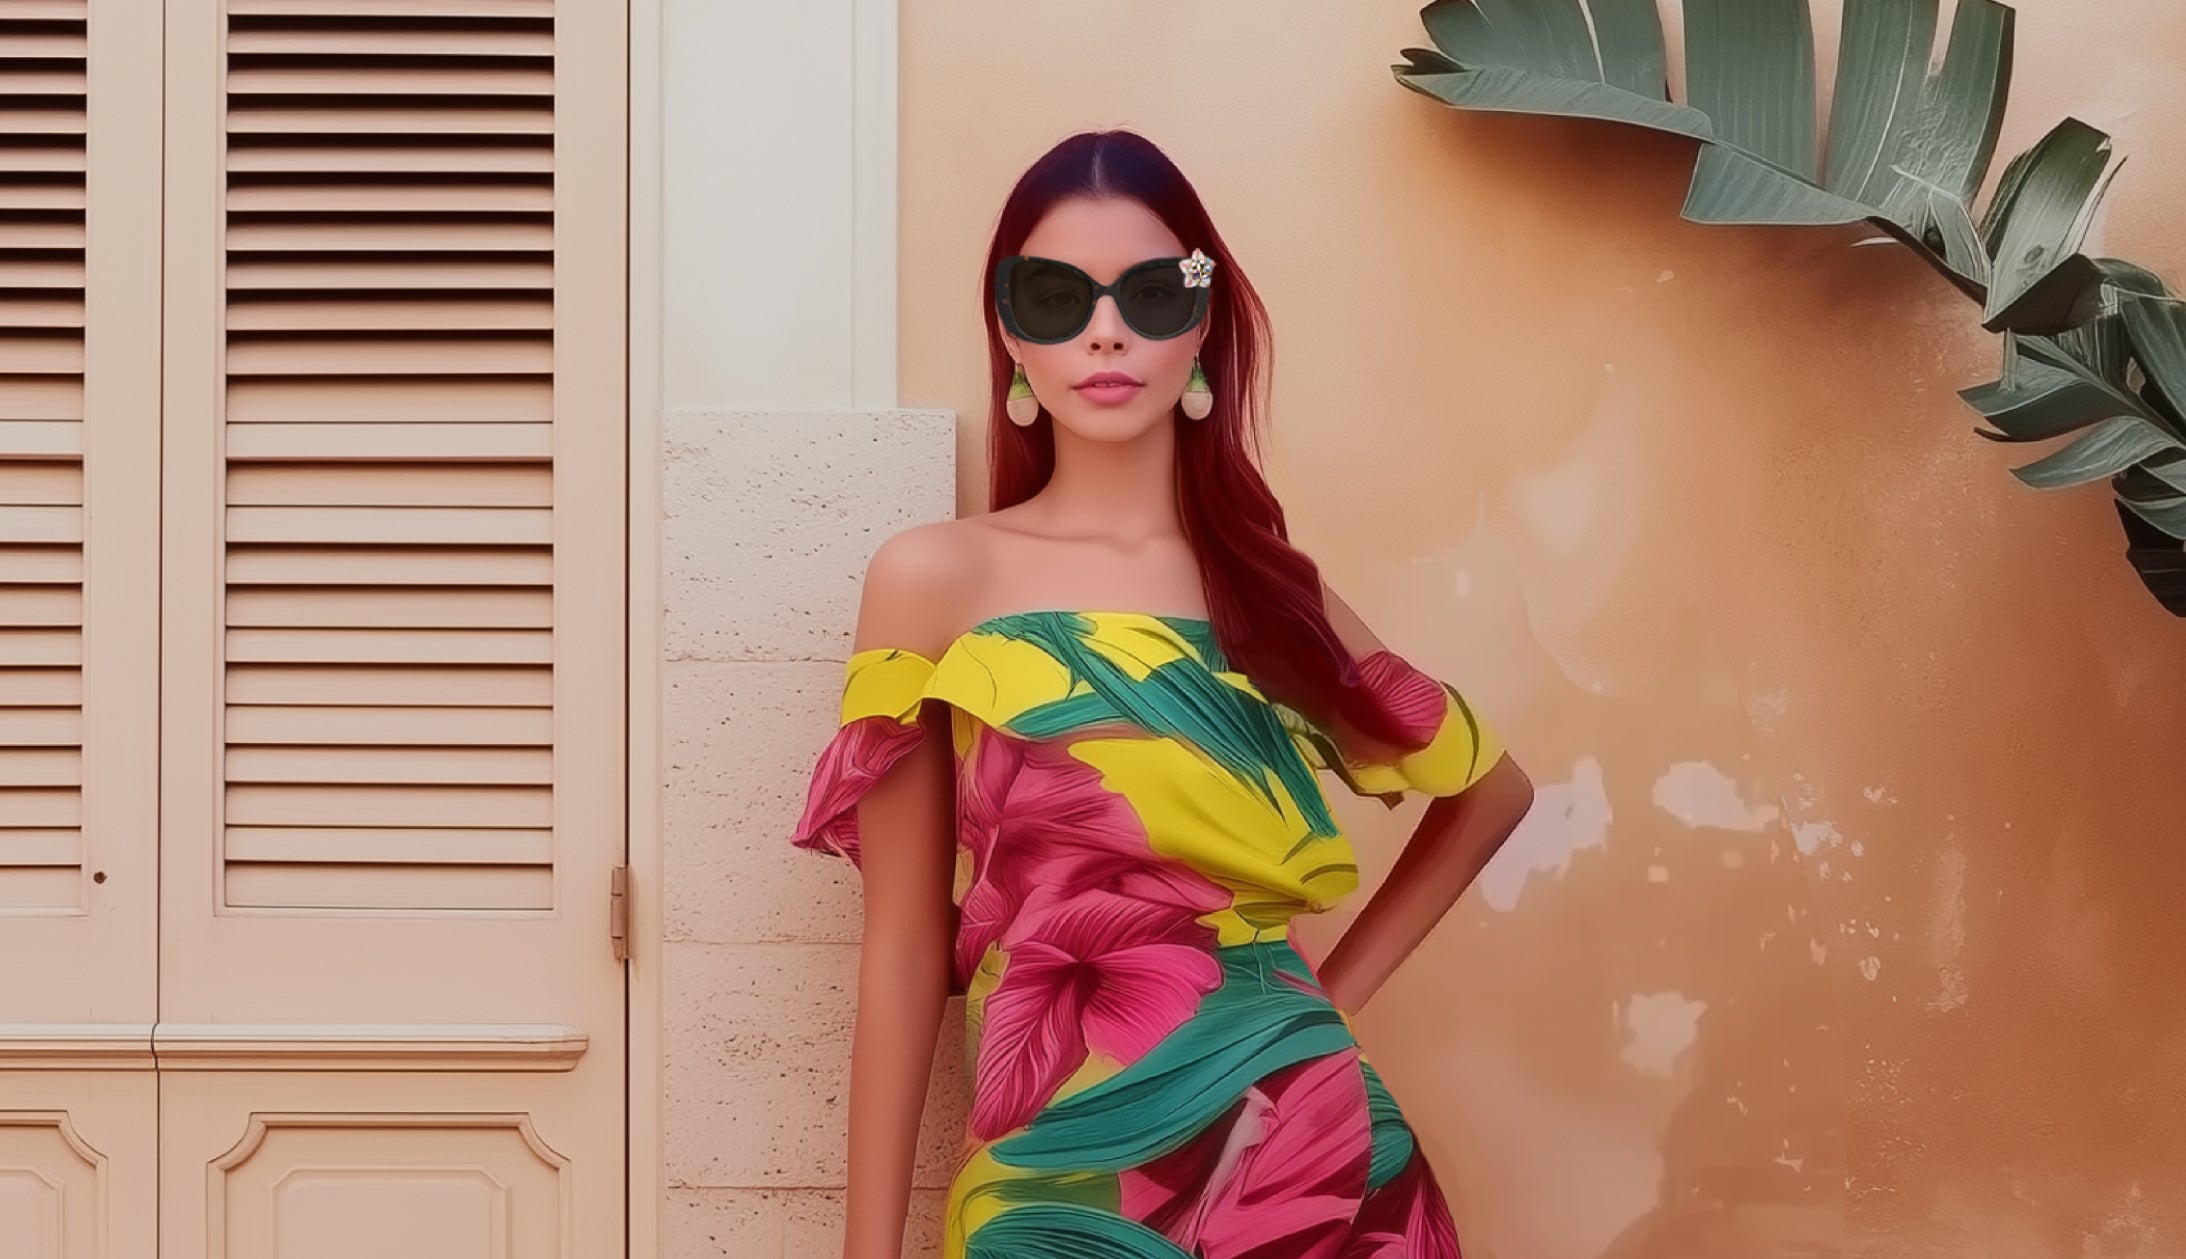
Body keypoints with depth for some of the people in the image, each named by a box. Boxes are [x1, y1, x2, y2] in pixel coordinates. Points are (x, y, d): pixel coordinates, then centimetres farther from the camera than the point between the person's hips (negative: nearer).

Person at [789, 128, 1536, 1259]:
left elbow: (1492, 787, 19)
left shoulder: (1269, 586, 5)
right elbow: (905, 945, -4)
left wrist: (1334, 984, 8)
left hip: (1315, 1158, 3)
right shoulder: (935, 579, -3)